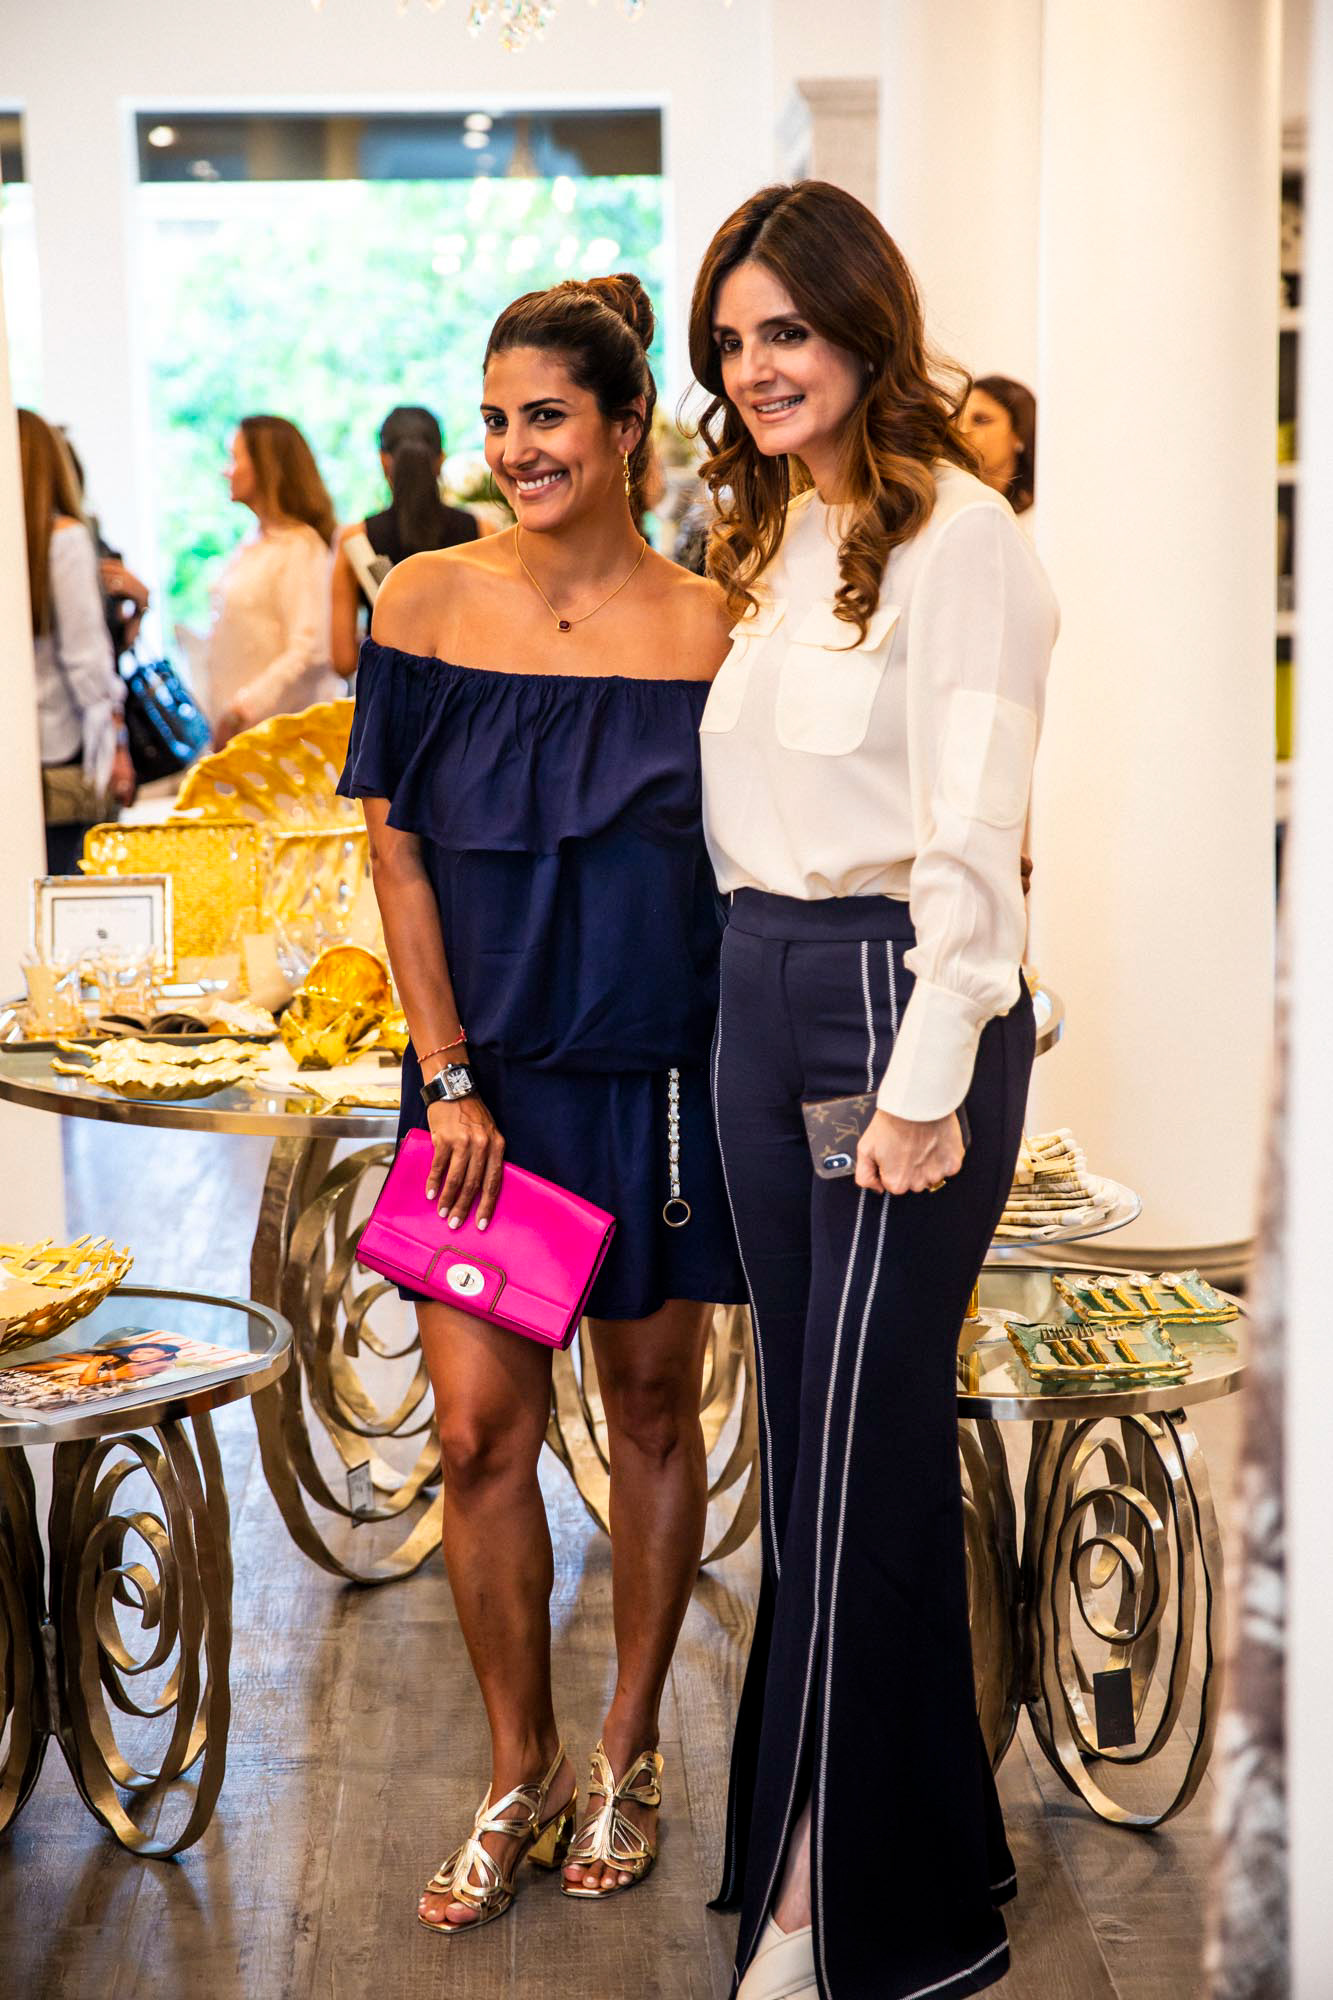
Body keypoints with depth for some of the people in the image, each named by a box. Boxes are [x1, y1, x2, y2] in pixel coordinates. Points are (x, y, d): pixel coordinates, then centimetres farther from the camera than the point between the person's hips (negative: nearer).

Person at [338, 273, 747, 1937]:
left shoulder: (708, 628, -3)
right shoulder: (430, 601, -1)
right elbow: (397, 848, 0)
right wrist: (448, 1079, -6)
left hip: (662, 1077, 0)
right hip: (486, 1074, 1)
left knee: (652, 1412, 10)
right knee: (480, 1434, 0)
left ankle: (629, 1752, 29)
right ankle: (521, 1775, 19)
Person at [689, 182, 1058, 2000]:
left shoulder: (955, 536, -11)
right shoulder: (777, 536, 16)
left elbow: (970, 834, -17)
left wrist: (924, 1085, -20)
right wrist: (757, 989, 10)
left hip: (897, 991, -8)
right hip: (760, 991, 8)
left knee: (865, 1445, -1)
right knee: (807, 1428, 14)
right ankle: (813, 1851, 28)